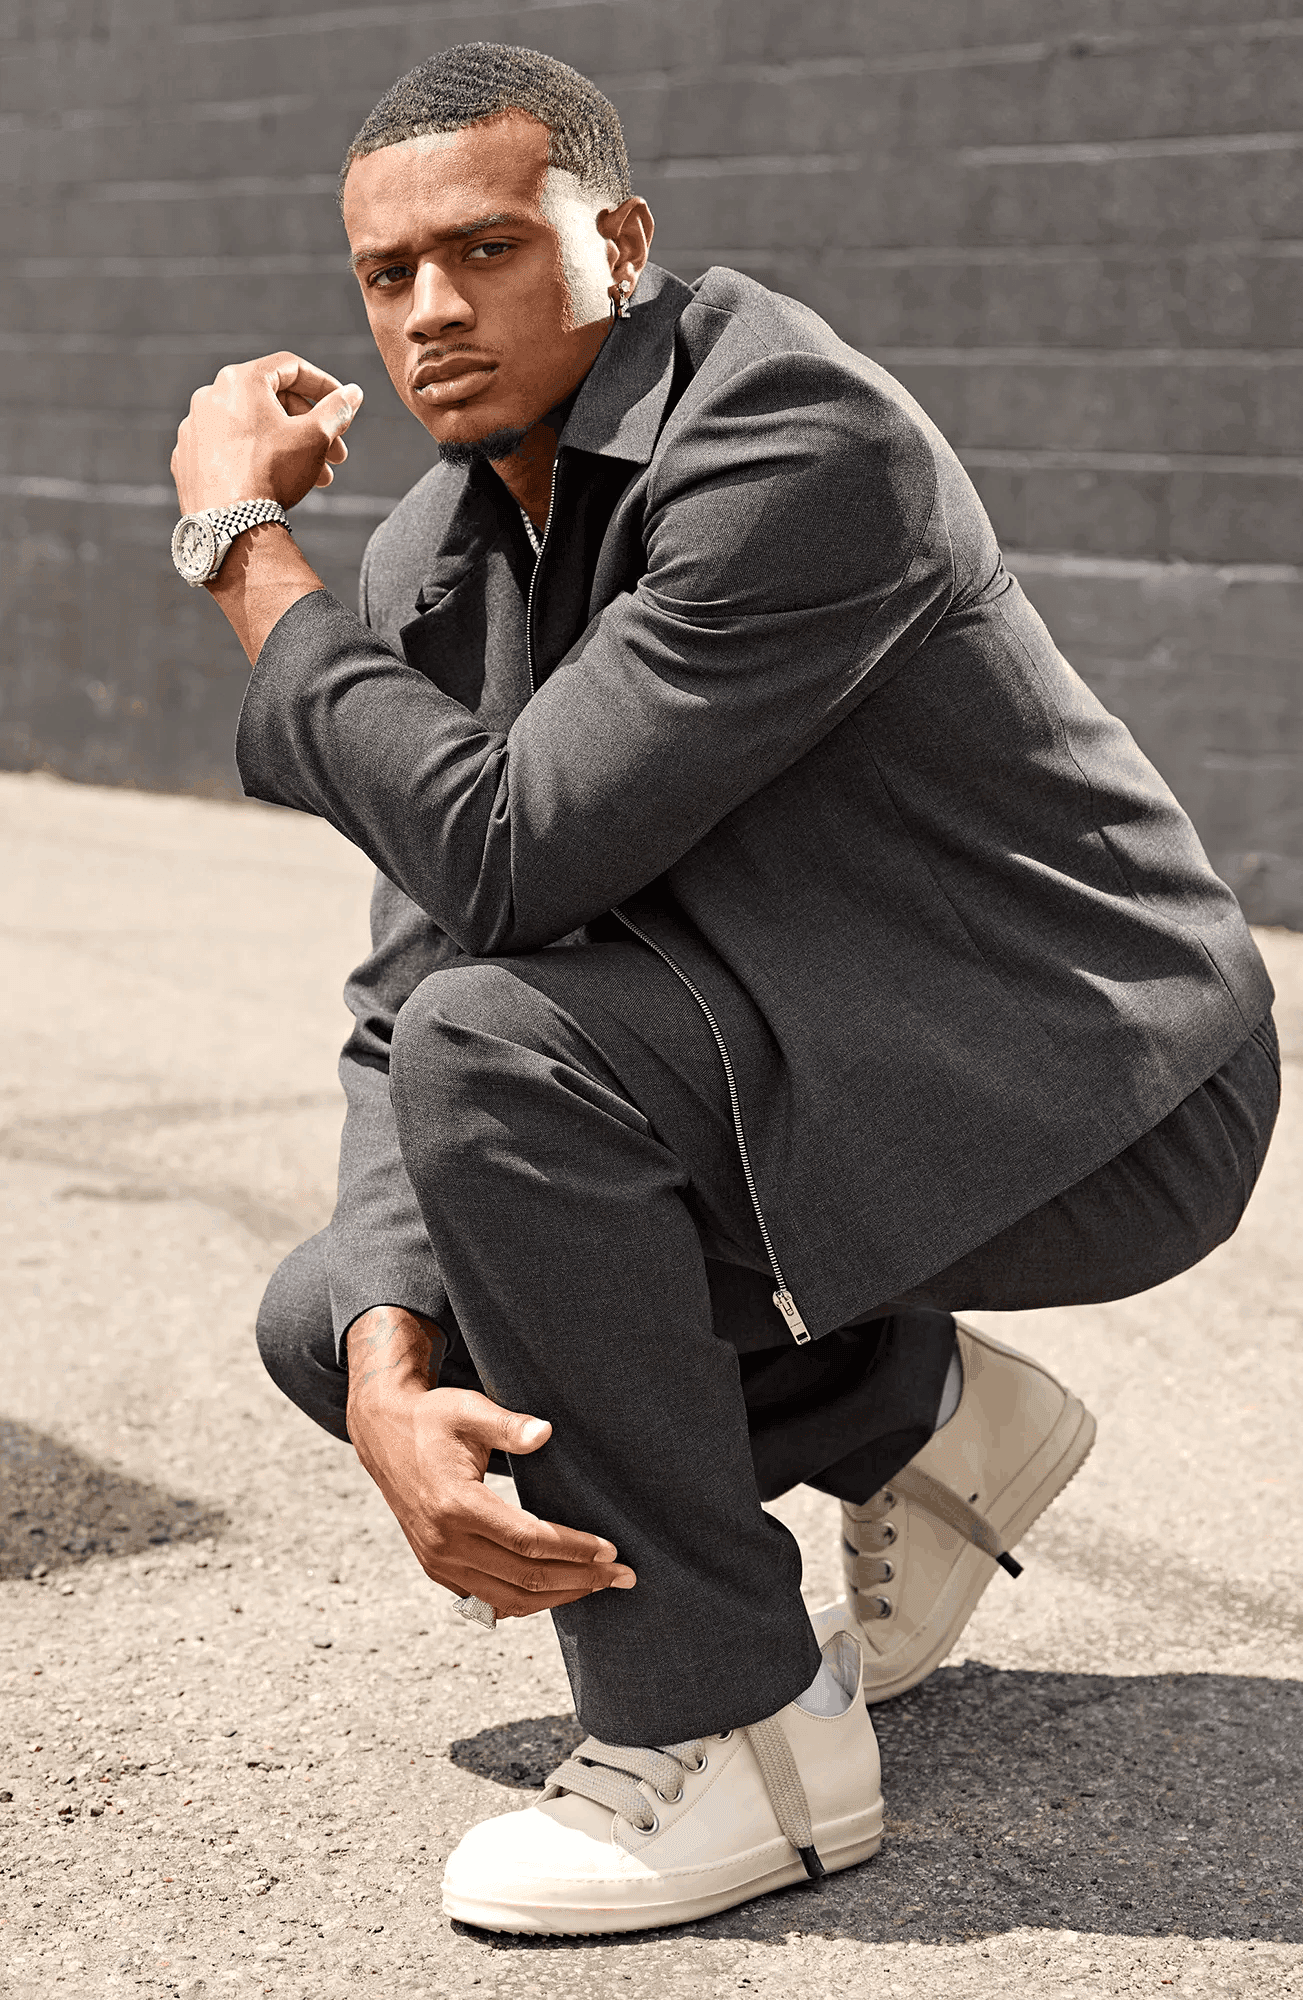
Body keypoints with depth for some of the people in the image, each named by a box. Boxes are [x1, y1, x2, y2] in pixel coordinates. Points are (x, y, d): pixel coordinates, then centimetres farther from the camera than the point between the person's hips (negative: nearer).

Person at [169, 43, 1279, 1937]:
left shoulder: (802, 444, -24)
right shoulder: (437, 558, 3)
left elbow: (501, 856, -30)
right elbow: (400, 996, -1)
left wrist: (243, 541, -18)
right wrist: (393, 1371, -17)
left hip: (1091, 1089, -8)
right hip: (827, 1090, 9)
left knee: (500, 1040, -29)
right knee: (327, 1313, 3)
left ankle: (736, 1737, -16)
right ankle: (919, 1416, 14)